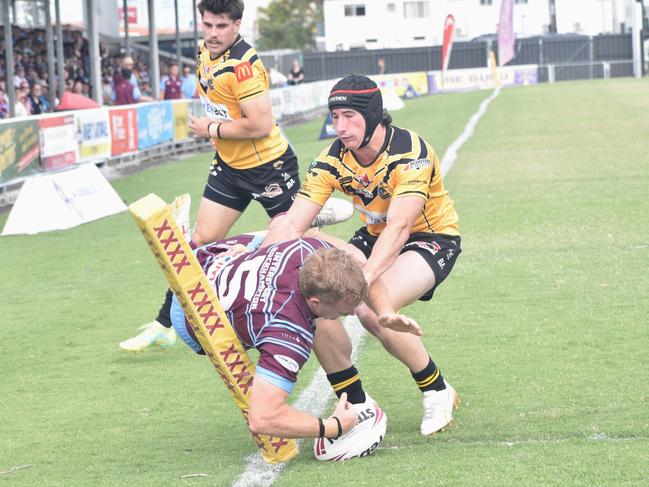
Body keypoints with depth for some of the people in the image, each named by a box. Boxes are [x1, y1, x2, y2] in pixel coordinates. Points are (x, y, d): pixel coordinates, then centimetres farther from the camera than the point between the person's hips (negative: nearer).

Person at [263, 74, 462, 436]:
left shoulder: (410, 152, -29)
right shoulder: (334, 159, -13)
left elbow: (399, 228, -39)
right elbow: (292, 225, -18)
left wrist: (364, 278, -53)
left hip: (433, 238, -6)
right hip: (375, 237, 6)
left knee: (372, 308, -31)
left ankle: (439, 393, -8)